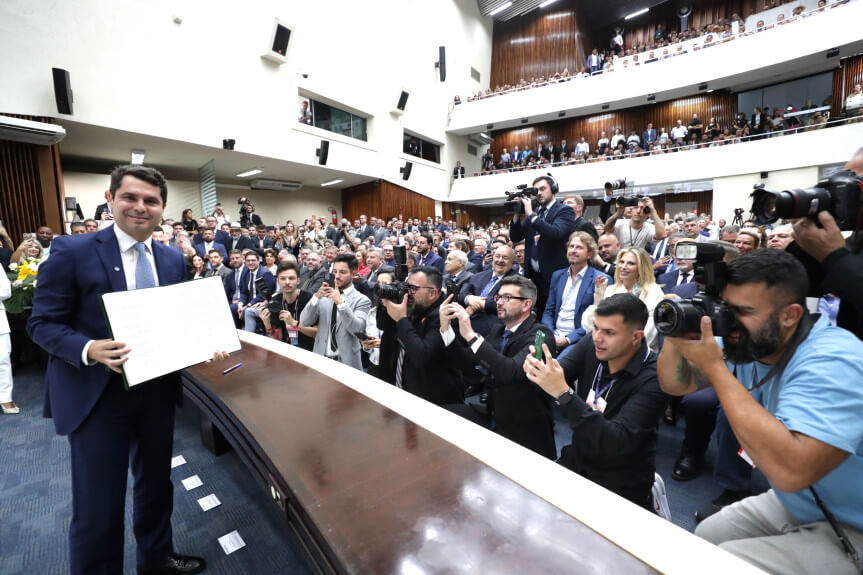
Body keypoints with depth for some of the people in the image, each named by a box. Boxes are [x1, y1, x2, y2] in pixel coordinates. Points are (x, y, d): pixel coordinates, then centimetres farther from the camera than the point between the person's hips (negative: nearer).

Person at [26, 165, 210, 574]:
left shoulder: (173, 259, 4)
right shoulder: (71, 251, -10)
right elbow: (42, 323, -9)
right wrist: (89, 350, -27)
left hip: (158, 389, 5)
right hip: (97, 395, -5)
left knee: (156, 484, 23)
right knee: (97, 503, 8)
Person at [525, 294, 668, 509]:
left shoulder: (652, 378, -22)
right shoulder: (590, 345, -8)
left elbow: (616, 444, -29)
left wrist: (564, 393, -39)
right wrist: (536, 369, -33)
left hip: (621, 484, -4)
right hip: (577, 461, 4)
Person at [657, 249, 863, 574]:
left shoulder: (833, 363, -31)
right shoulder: (748, 344, -8)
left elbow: (790, 470, -42)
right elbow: (675, 384, -3)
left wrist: (715, 367, -38)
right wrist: (674, 335, -23)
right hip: (795, 504, 7)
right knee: (706, 536, 12)